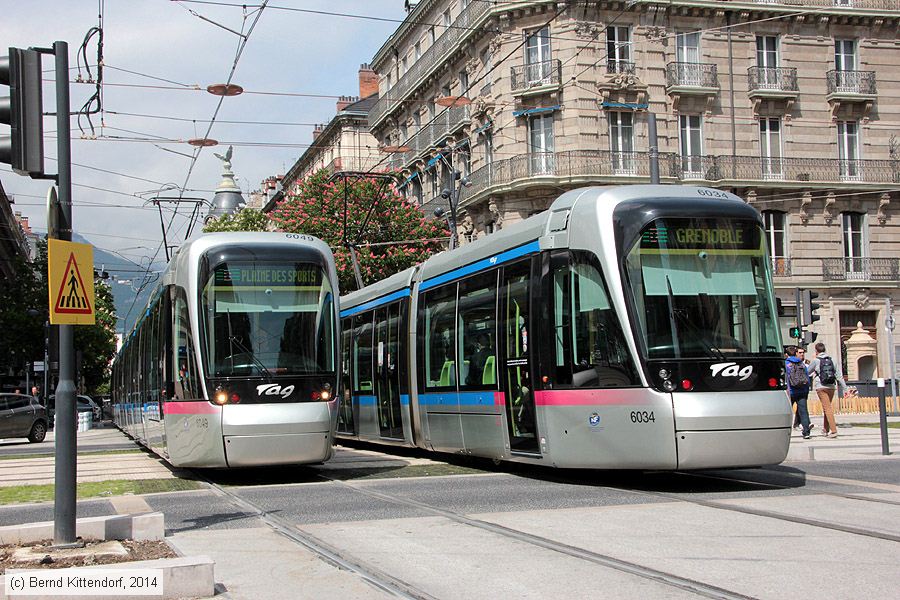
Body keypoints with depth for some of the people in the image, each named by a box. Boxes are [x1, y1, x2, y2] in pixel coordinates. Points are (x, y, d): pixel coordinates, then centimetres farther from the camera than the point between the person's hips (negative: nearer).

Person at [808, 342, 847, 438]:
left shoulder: (816, 361, -2)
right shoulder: (833, 360, 10)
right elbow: (839, 375, 8)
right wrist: (844, 388, 9)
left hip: (821, 387, -5)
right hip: (831, 387, 5)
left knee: (828, 408, -8)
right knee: (827, 408, 16)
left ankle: (833, 430, -15)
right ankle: (825, 429, 22)